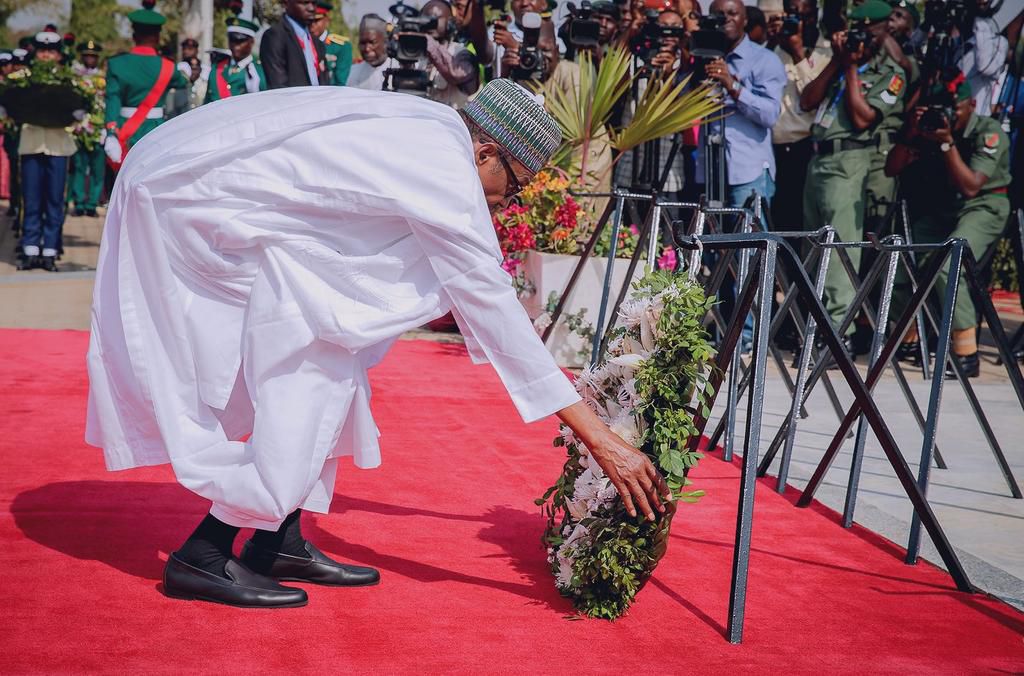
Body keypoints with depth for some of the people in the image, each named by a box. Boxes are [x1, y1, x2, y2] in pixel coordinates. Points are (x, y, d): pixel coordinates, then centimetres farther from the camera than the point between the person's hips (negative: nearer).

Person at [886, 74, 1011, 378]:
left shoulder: (989, 133, -14)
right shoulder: (930, 127, 0)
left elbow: (970, 187, -23)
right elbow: (892, 169, -1)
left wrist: (948, 143, -28)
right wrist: (911, 134, -15)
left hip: (983, 207, -6)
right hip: (939, 210, 6)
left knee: (946, 265, -31)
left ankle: (967, 352, -27)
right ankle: (909, 337, 14)